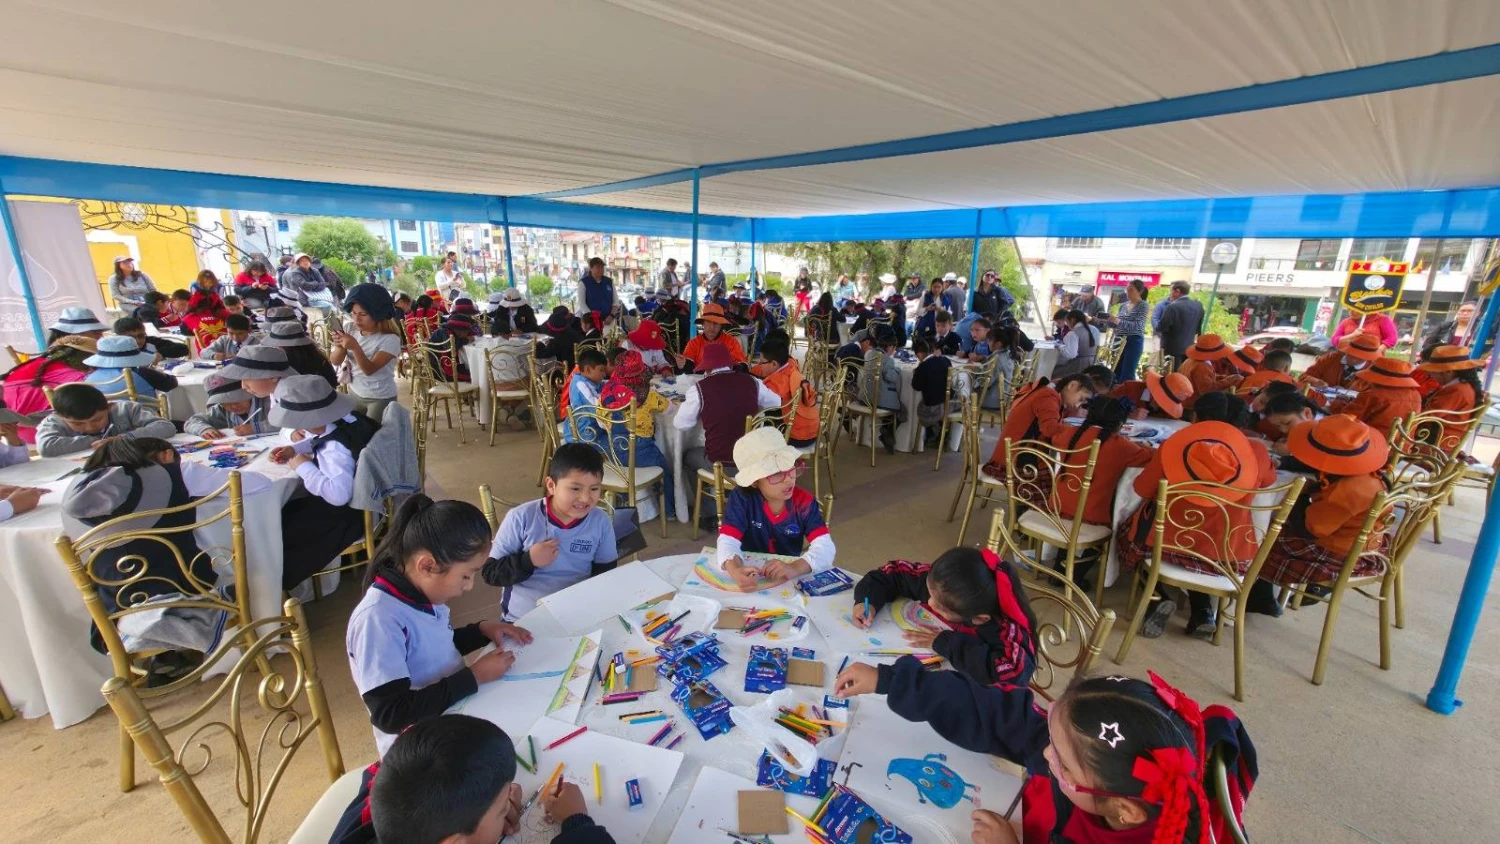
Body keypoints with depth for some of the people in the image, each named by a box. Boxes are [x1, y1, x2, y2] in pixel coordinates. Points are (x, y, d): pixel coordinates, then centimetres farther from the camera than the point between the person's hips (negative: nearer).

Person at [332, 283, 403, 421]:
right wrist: (340, 346, -26)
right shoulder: (351, 331, -3)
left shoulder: (390, 339, -19)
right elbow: (335, 362, -6)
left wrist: (355, 347, -40)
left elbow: (370, 369, -25)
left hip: (381, 399, -5)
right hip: (354, 393, 5)